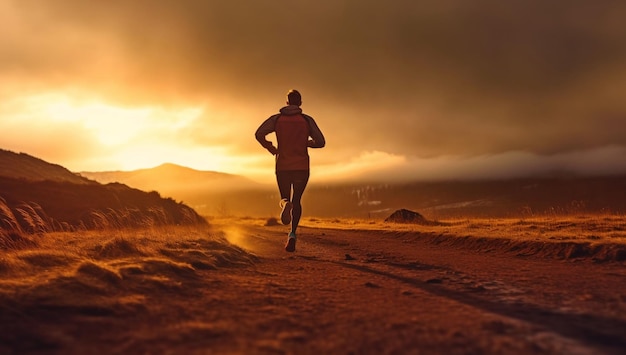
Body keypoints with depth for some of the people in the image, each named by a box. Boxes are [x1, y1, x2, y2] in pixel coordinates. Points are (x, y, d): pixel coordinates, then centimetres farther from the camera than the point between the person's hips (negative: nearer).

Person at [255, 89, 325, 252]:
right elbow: (320, 142, -4)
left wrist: (271, 148, 6)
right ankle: (292, 233, -7)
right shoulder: (307, 120, 1)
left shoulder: (276, 119, 4)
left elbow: (259, 134, -10)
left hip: (283, 167, 0)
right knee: (296, 200, 13)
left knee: (285, 199, 17)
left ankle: (285, 204, -22)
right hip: (302, 167, 0)